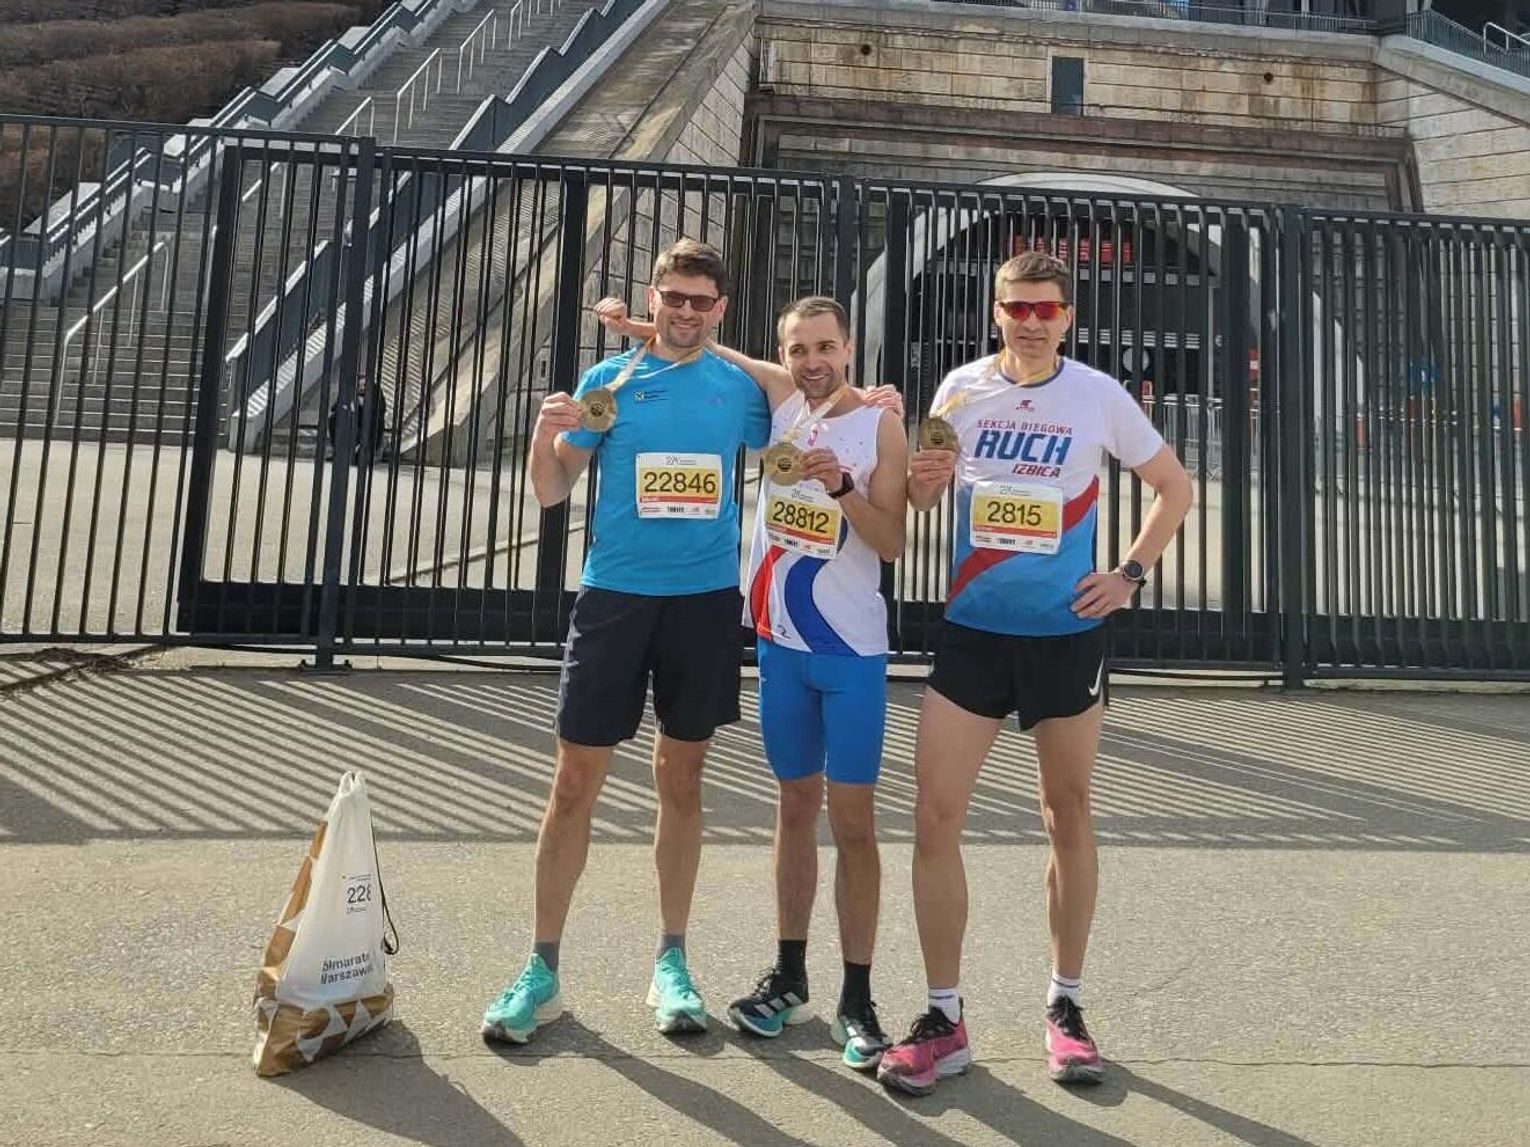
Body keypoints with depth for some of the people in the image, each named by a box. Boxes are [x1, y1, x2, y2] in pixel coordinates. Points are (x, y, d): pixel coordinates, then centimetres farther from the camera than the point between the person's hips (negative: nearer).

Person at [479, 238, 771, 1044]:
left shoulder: (741, 388, 6)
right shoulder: (608, 380, 3)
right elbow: (552, 492, 3)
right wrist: (545, 436, -17)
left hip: (706, 600, 1)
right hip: (615, 596, -1)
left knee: (681, 781, 10)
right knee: (575, 782, 0)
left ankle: (670, 961, 23)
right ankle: (542, 968, 13)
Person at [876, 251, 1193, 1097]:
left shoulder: (1100, 396, -2)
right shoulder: (961, 389, 1)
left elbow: (1174, 488, 9)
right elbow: (919, 500, 11)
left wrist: (1131, 574, -3)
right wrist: (922, 479, -12)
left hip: (1068, 634, -1)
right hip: (972, 633, 1)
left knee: (1069, 817, 10)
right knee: (934, 817, -5)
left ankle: (1065, 1006, 27)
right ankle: (945, 1019, 10)